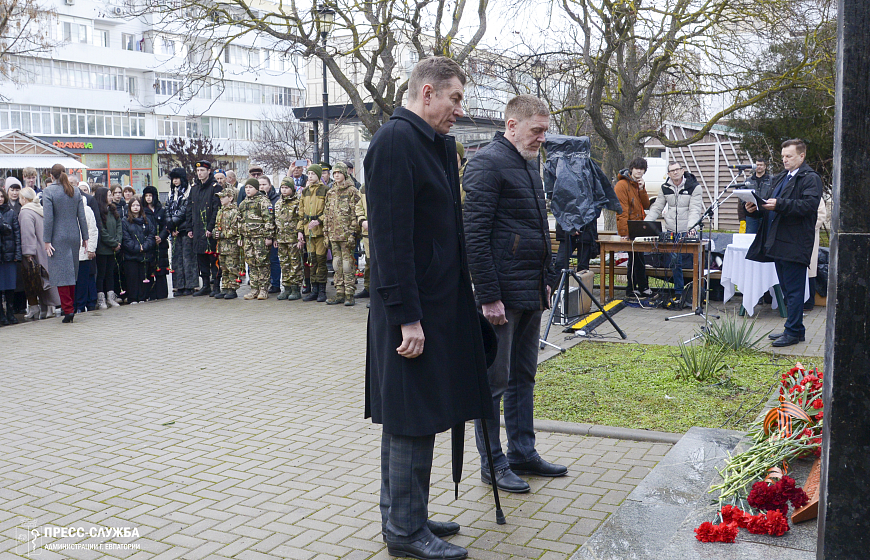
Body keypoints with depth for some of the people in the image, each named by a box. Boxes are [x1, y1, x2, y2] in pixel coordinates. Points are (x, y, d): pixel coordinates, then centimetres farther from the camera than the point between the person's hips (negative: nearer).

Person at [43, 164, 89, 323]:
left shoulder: (48, 191, -8)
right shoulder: (76, 191, 5)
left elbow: (48, 218, -12)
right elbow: (82, 217, 5)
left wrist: (47, 241, -9)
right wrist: (85, 237, 10)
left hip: (58, 237, -4)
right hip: (74, 236, 5)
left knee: (61, 274, -2)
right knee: (72, 272, 14)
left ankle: (68, 310, -7)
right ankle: (72, 308, 21)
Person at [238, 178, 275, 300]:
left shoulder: (263, 200, -4)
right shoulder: (243, 203, 19)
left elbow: (269, 219, -10)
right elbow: (240, 220, 25)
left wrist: (269, 236, -15)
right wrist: (241, 237, 19)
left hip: (260, 236, -7)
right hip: (247, 237, 7)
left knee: (262, 262, -5)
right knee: (251, 263, 7)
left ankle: (263, 289, -1)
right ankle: (254, 289, 12)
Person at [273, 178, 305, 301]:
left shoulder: (298, 202, -4)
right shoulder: (278, 203, 16)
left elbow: (301, 220, -9)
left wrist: (300, 236, -16)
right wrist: (275, 238, 17)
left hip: (294, 238, -6)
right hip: (281, 238, 6)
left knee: (295, 263, -3)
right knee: (284, 264, 8)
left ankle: (296, 289, 1)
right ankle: (286, 288, 14)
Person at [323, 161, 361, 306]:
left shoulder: (352, 191, -2)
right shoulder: (330, 193, 16)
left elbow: (355, 214, -7)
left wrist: (352, 233, -14)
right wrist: (326, 234, 14)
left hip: (346, 234, -6)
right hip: (334, 234, 6)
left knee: (348, 264, -6)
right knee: (337, 264, 8)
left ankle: (349, 294, -1)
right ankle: (339, 293, 14)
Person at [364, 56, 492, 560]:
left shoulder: (443, 145, 15)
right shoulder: (395, 141, -15)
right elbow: (391, 236, -21)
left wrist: (468, 282, 15)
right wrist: (408, 317, -22)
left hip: (442, 303, 10)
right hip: (411, 310, -9)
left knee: (417, 419, 17)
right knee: (412, 420, 0)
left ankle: (407, 516, 29)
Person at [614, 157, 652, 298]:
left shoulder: (640, 184, 15)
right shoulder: (622, 185, -12)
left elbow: (646, 205, 6)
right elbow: (622, 210, -18)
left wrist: (642, 189, -7)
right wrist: (624, 232, -23)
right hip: (629, 230, -9)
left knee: (635, 259, 11)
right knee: (637, 259, -7)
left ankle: (632, 289, 17)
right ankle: (643, 288, -1)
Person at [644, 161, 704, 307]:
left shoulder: (694, 187, -3)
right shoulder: (665, 188, 10)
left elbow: (695, 209, -13)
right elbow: (656, 208, 11)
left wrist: (691, 226, -30)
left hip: (688, 232, -3)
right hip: (671, 232, 3)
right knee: (675, 263, 4)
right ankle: (678, 294, 11)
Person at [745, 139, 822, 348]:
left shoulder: (811, 179, -6)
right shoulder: (780, 178, 21)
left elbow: (810, 205, -20)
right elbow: (771, 206, 25)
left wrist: (780, 204, -27)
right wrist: (754, 209, 4)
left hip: (794, 244, -9)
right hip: (778, 243, 9)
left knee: (794, 289, -5)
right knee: (787, 289, 15)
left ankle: (793, 332, 1)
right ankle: (794, 329, 23)